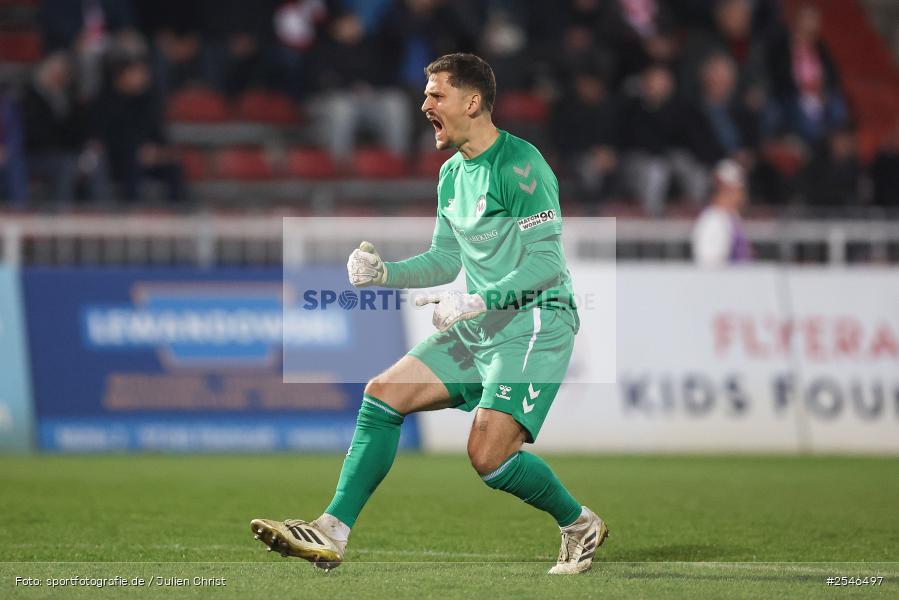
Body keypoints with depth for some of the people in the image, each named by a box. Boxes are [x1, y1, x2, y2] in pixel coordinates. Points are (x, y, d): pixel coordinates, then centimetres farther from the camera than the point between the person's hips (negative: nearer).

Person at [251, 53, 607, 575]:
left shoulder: (519, 165, -15)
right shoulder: (452, 174, 14)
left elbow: (546, 263, -19)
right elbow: (446, 259, 23)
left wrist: (477, 301, -25)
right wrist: (383, 273, 7)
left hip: (536, 324, -9)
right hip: (479, 327, 9)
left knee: (489, 455, -18)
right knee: (384, 394, -3)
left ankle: (580, 525, 8)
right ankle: (333, 532, -4)